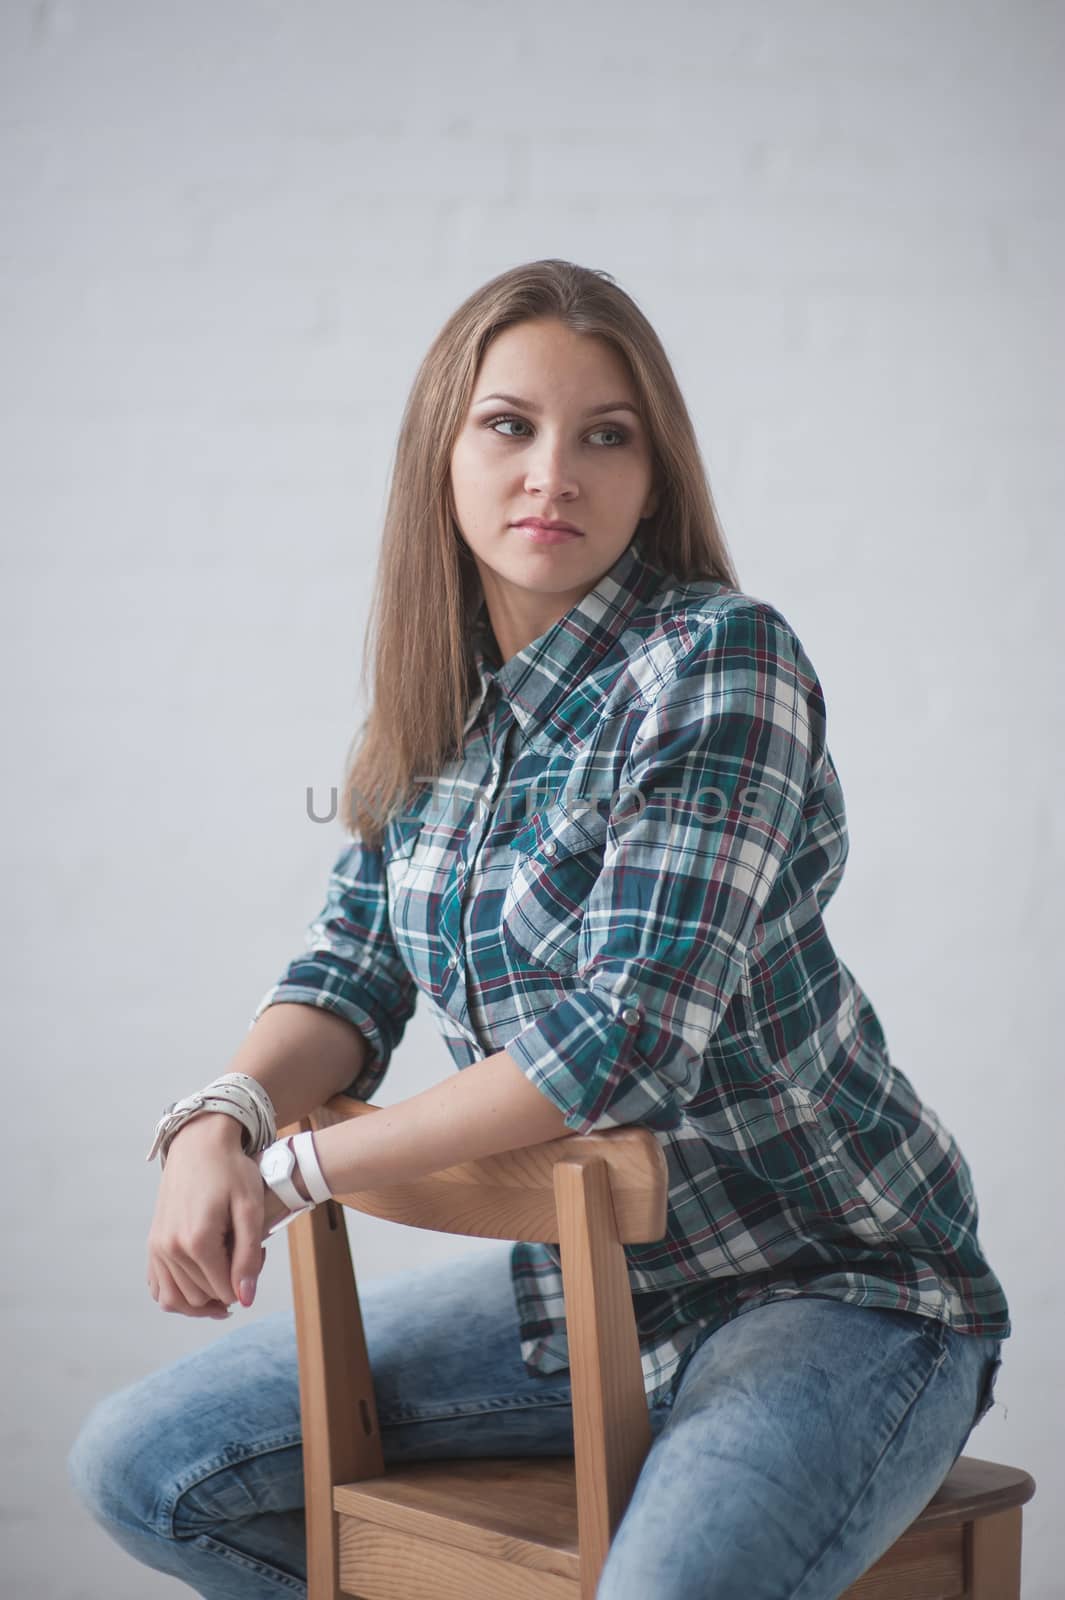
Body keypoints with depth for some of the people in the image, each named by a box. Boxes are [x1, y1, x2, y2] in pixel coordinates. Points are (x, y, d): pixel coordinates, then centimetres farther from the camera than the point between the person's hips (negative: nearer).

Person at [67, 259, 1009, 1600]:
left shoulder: (719, 659, -20)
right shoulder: (437, 703, 3)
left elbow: (631, 1035, -27)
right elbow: (352, 969, 5)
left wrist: (298, 1168, -20)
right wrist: (221, 1119, -17)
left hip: (835, 1292, -7)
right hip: (584, 1290, 7)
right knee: (137, 1467, 5)